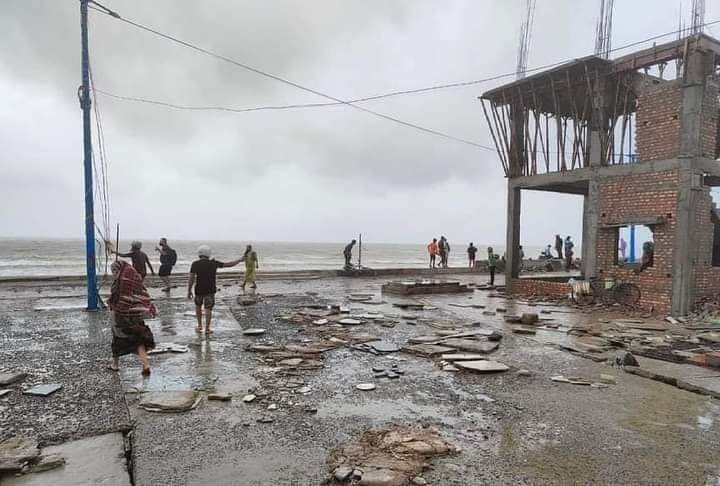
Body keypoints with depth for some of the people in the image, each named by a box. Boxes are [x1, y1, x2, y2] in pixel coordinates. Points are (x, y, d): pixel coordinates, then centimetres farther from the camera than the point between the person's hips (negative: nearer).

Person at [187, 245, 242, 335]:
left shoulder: (195, 264, -6)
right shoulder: (213, 263, -4)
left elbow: (191, 278, -9)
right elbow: (229, 264, 2)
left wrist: (189, 291, -1)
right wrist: (239, 260, 16)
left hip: (199, 289, 1)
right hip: (210, 290, -1)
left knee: (198, 306, 23)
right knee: (208, 309, 4)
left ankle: (199, 326, 23)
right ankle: (207, 329, -1)